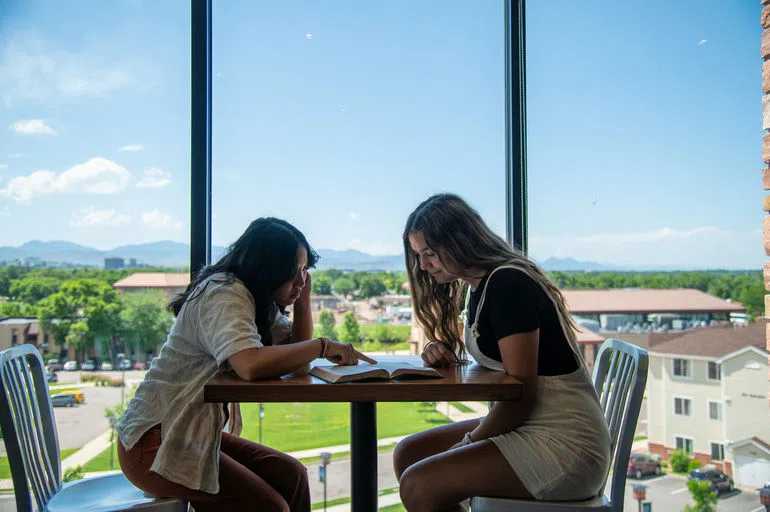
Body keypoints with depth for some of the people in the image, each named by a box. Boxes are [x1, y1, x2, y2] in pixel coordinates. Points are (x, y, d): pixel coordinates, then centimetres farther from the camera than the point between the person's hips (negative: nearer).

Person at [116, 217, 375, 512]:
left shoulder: (260, 302, 9)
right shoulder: (223, 295, -21)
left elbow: (296, 355, 4)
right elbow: (250, 365, -39)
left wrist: (303, 298, -4)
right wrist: (323, 346, -30)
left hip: (199, 431, 9)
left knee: (291, 476, -1)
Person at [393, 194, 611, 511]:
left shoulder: (508, 283, -18)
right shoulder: (477, 287, 11)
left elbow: (521, 393, -21)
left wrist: (468, 443, -9)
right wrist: (443, 356, -1)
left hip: (564, 444, -10)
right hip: (523, 426, 10)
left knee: (418, 485, -19)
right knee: (407, 454, 7)